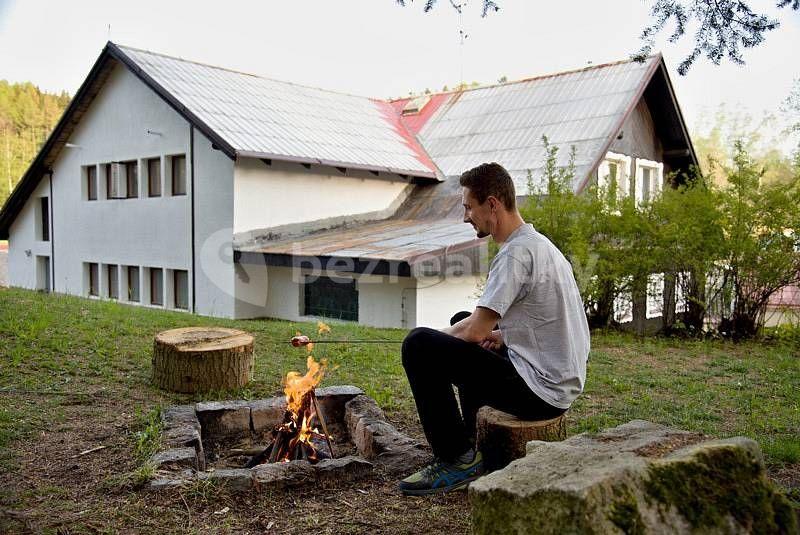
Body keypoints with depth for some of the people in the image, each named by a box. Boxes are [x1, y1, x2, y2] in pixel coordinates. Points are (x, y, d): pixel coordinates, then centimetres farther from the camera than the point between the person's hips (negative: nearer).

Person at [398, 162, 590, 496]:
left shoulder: (516, 252, -18)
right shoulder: (539, 243, 13)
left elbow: (475, 332, -21)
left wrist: (439, 337, -1)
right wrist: (501, 335, 11)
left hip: (541, 391, -10)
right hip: (562, 383, 10)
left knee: (418, 345, -14)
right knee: (461, 321, 28)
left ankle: (457, 459, -6)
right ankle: (469, 438, 30)